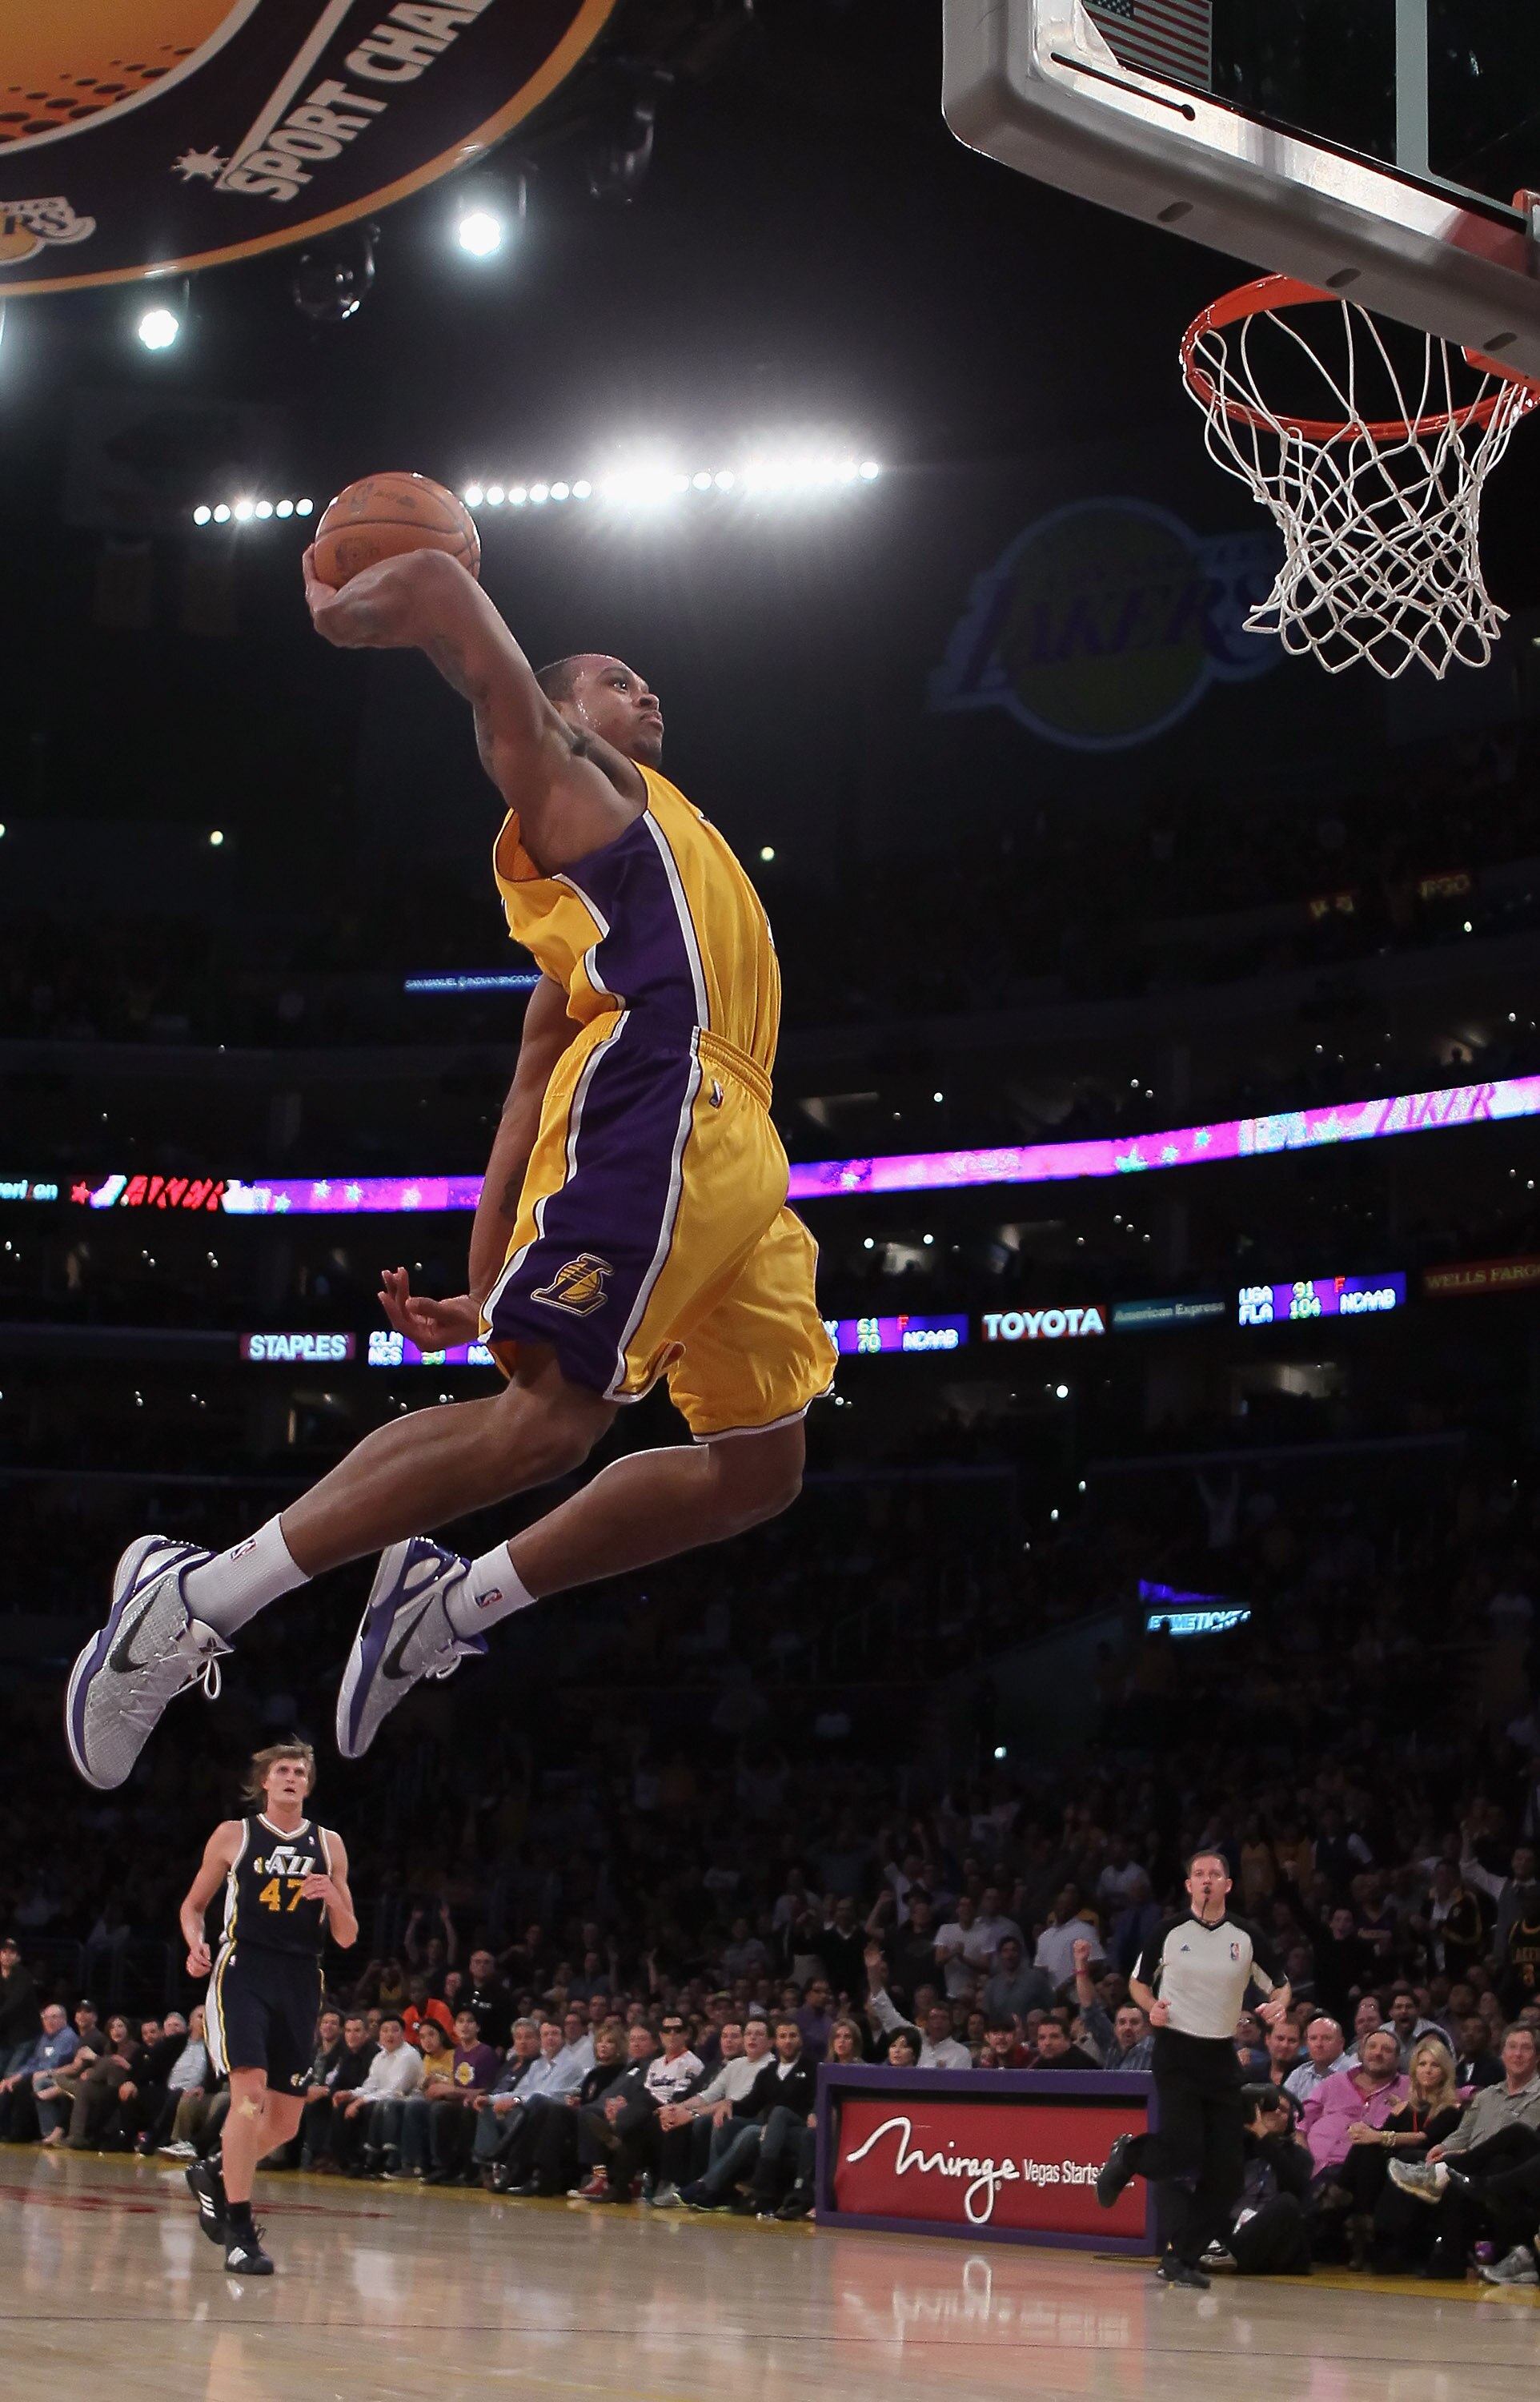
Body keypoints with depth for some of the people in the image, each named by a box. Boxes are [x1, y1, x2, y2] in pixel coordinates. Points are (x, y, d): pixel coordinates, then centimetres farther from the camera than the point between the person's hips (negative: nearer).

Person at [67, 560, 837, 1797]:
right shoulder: (562, 772, 14)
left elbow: (527, 1103, 25)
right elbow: (441, 584, 0)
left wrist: (482, 1291, 16)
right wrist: (343, 610, 21)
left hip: (736, 1155, 9)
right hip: (653, 1103, -9)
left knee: (760, 1468, 3)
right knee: (549, 1418, -21)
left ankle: (457, 1602, 8)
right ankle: (200, 1593, -16)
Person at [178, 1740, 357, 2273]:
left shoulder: (328, 1844, 10)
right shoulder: (234, 1834, 5)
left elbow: (346, 1938, 10)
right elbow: (193, 1904, 15)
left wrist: (334, 1897, -10)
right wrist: (196, 1945, -6)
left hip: (300, 1984, 4)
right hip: (243, 1973, -4)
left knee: (286, 2121, 6)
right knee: (250, 2092, -21)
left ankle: (214, 2175, 34)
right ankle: (239, 2230, -16)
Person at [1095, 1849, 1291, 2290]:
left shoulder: (1247, 1937, 3)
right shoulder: (1170, 1933, 1)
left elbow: (1279, 1986, 11)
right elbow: (1138, 1982, 12)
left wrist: (1278, 2004, -12)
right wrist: (1151, 2007, -8)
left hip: (1222, 2056, 3)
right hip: (1176, 2051, -3)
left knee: (1227, 2171, -2)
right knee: (1183, 2150, -18)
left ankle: (1181, 2258, 9)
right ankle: (1128, 2155, 16)